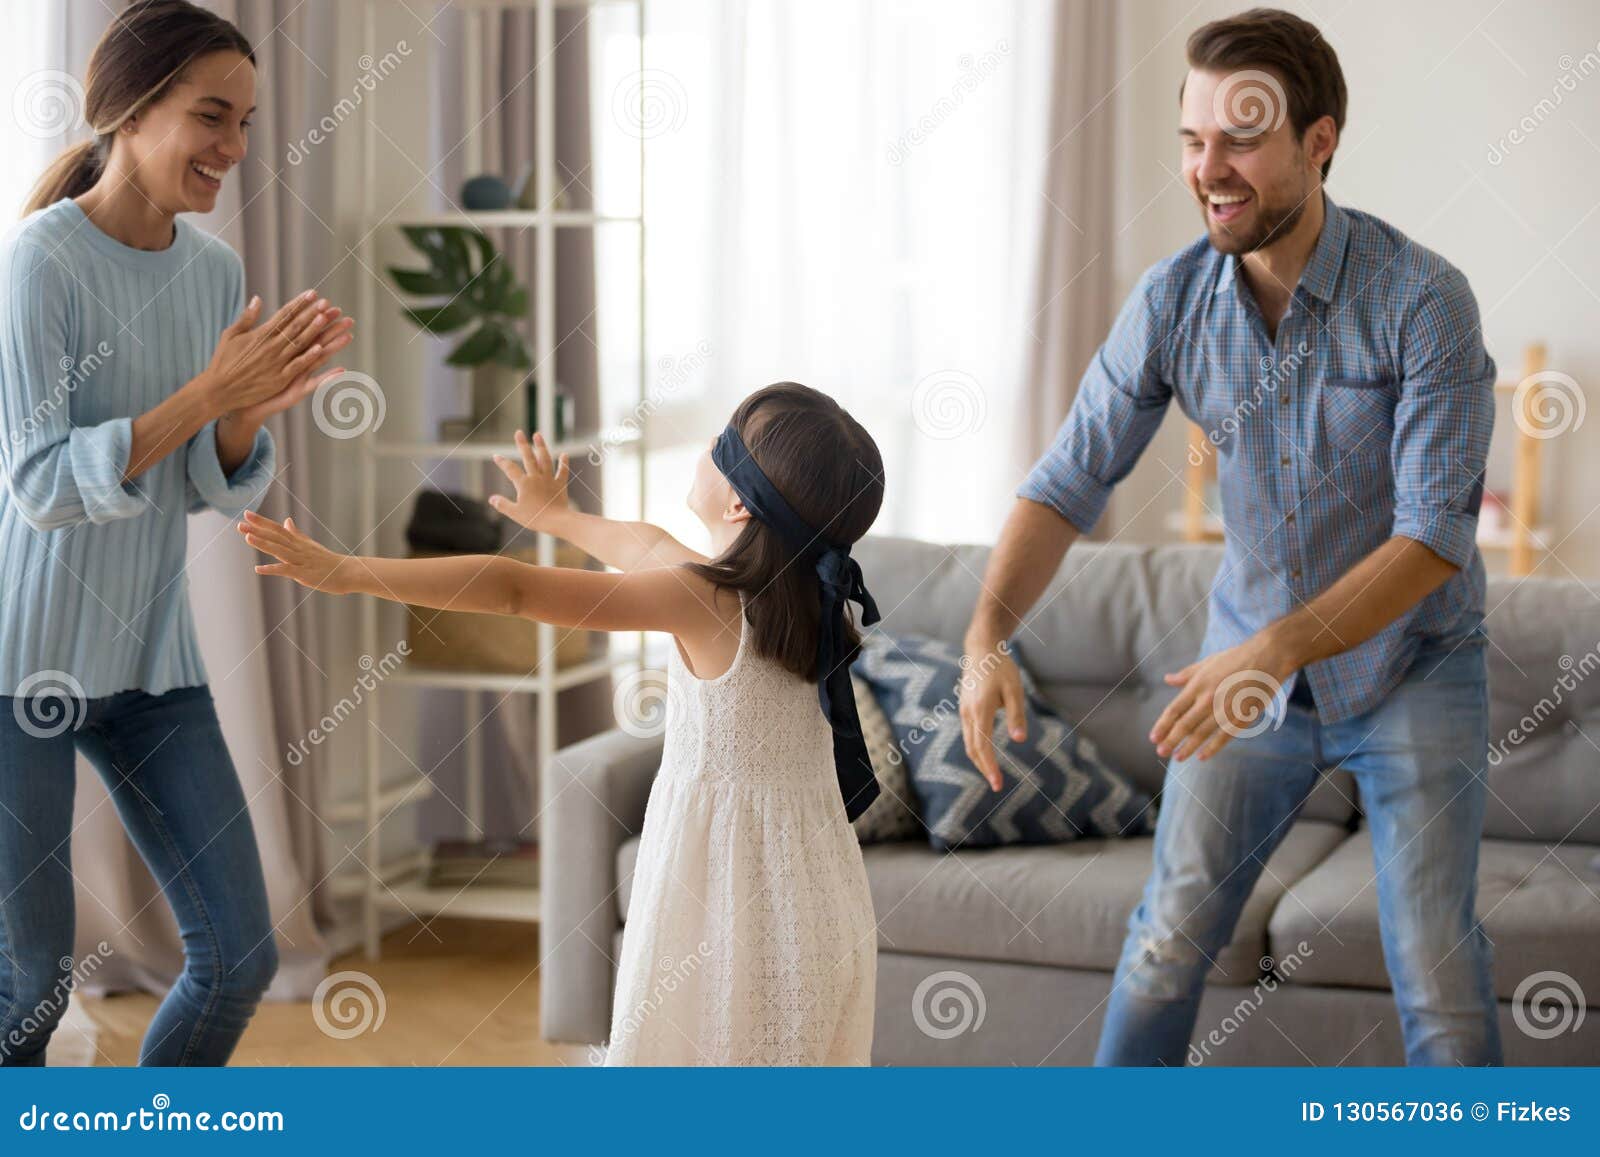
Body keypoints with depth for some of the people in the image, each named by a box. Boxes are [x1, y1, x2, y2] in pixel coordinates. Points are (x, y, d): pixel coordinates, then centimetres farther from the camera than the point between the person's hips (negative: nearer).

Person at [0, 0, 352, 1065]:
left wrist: (255, 404, -15)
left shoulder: (215, 269, 4)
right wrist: (210, 391, -27)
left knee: (241, 958, 5)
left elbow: (216, 491, 6)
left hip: (152, 659, 6)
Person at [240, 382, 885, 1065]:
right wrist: (558, 516, 40)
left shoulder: (705, 599, -17)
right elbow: (651, 550, 24)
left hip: (726, 904, -8)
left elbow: (513, 587, -21)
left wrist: (349, 574, -20)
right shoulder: (806, 592, 5)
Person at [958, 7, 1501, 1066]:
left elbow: (1434, 534, -25)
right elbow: (1070, 482, -9)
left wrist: (1273, 651, -36)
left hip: (1412, 666, -3)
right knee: (1172, 934, 6)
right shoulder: (1173, 301, -11)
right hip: (1256, 662, 3)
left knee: (1438, 970, -4)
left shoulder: (1423, 299, -22)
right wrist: (987, 638, -25)